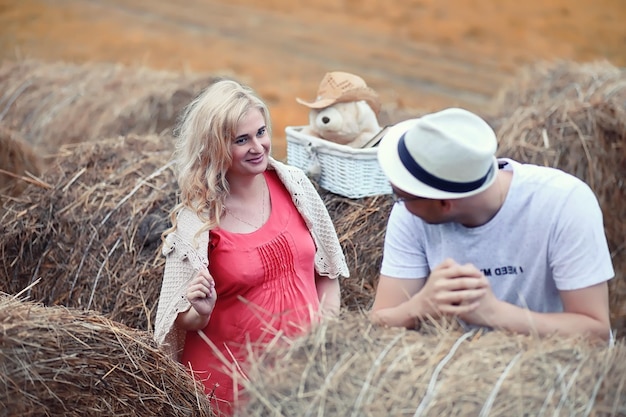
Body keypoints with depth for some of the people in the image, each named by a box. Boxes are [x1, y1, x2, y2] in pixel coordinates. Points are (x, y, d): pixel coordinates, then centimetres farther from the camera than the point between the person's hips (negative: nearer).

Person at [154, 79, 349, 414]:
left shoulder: (293, 184, -4)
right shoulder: (195, 220, -13)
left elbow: (327, 269, 7)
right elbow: (185, 323, -6)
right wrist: (201, 312, -26)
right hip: (232, 375, -3)